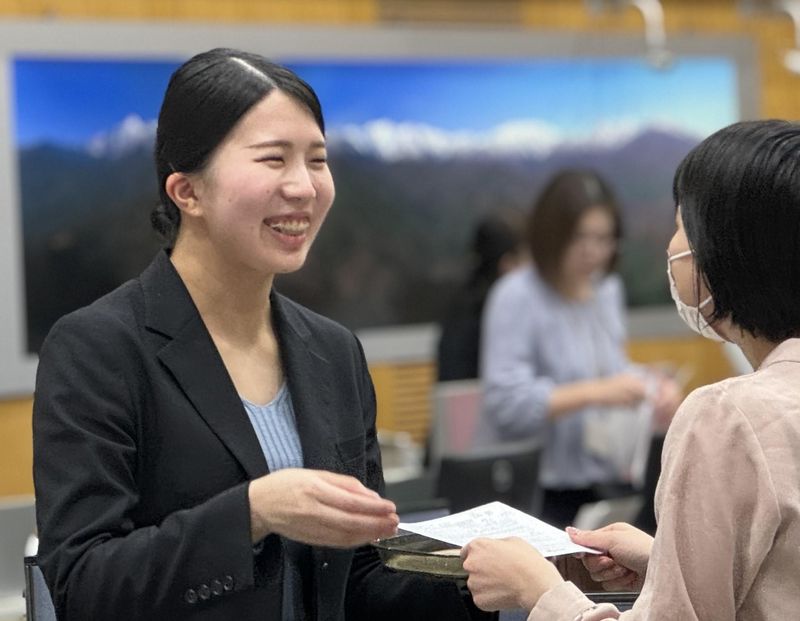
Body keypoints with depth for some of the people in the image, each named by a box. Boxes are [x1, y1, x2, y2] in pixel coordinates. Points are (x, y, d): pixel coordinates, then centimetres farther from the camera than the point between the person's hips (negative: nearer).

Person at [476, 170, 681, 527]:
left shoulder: (608, 289, 14)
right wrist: (596, 392, -26)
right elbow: (506, 401, -19)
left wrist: (653, 385, 5)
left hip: (607, 481, 7)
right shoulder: (516, 297, -11)